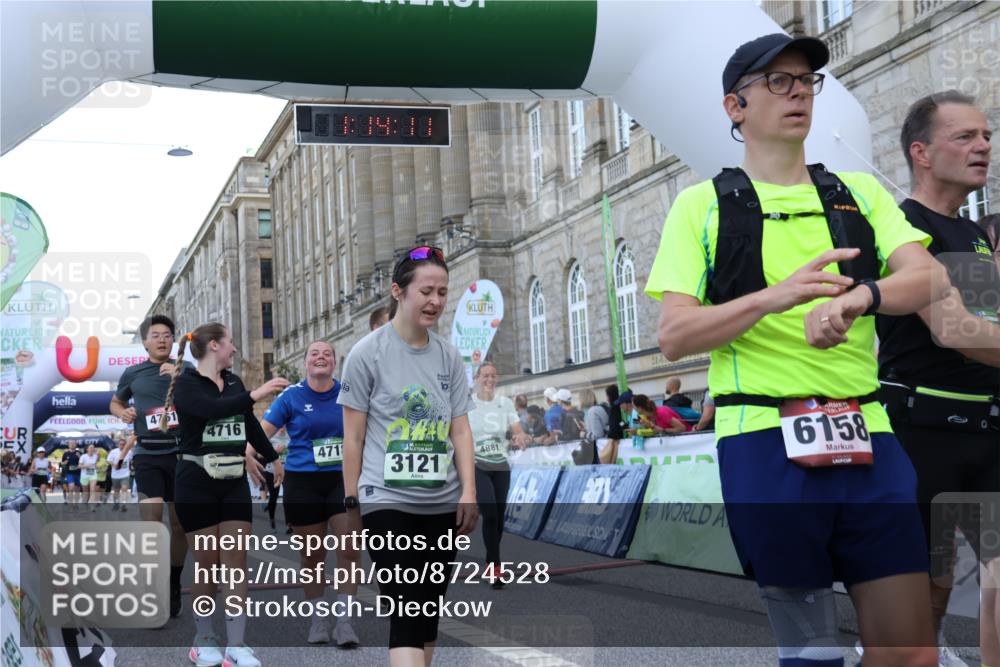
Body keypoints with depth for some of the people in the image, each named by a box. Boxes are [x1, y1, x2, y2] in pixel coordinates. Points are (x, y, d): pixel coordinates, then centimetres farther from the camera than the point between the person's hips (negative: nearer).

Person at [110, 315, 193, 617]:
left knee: (180, 523, 9)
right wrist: (122, 412, 1)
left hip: (181, 453, 1)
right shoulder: (133, 373, 7)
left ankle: (174, 587, 26)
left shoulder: (185, 369, 6)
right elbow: (115, 402, 24)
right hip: (148, 454, -1)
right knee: (151, 519, -18)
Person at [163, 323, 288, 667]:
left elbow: (250, 423, 24)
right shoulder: (186, 383, -8)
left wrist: (273, 458, 33)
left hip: (234, 482, 5)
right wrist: (255, 394, -34)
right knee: (208, 565, 1)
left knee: (236, 564, -1)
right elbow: (211, 408, -28)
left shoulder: (233, 381, 11)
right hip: (197, 484, -5)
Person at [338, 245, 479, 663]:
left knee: (429, 612, 11)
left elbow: (460, 429, 11)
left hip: (442, 504, 5)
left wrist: (469, 491, 1)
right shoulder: (368, 353, -3)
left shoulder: (449, 357, 9)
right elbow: (353, 435, 0)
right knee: (407, 613, -12)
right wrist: (352, 499, 0)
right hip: (387, 502, -5)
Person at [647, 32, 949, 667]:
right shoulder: (702, 204, 6)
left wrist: (859, 296, -22)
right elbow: (673, 336, -3)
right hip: (763, 440, -3)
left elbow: (930, 277, -1)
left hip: (866, 436, 3)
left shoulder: (861, 193, 15)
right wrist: (776, 295, -19)